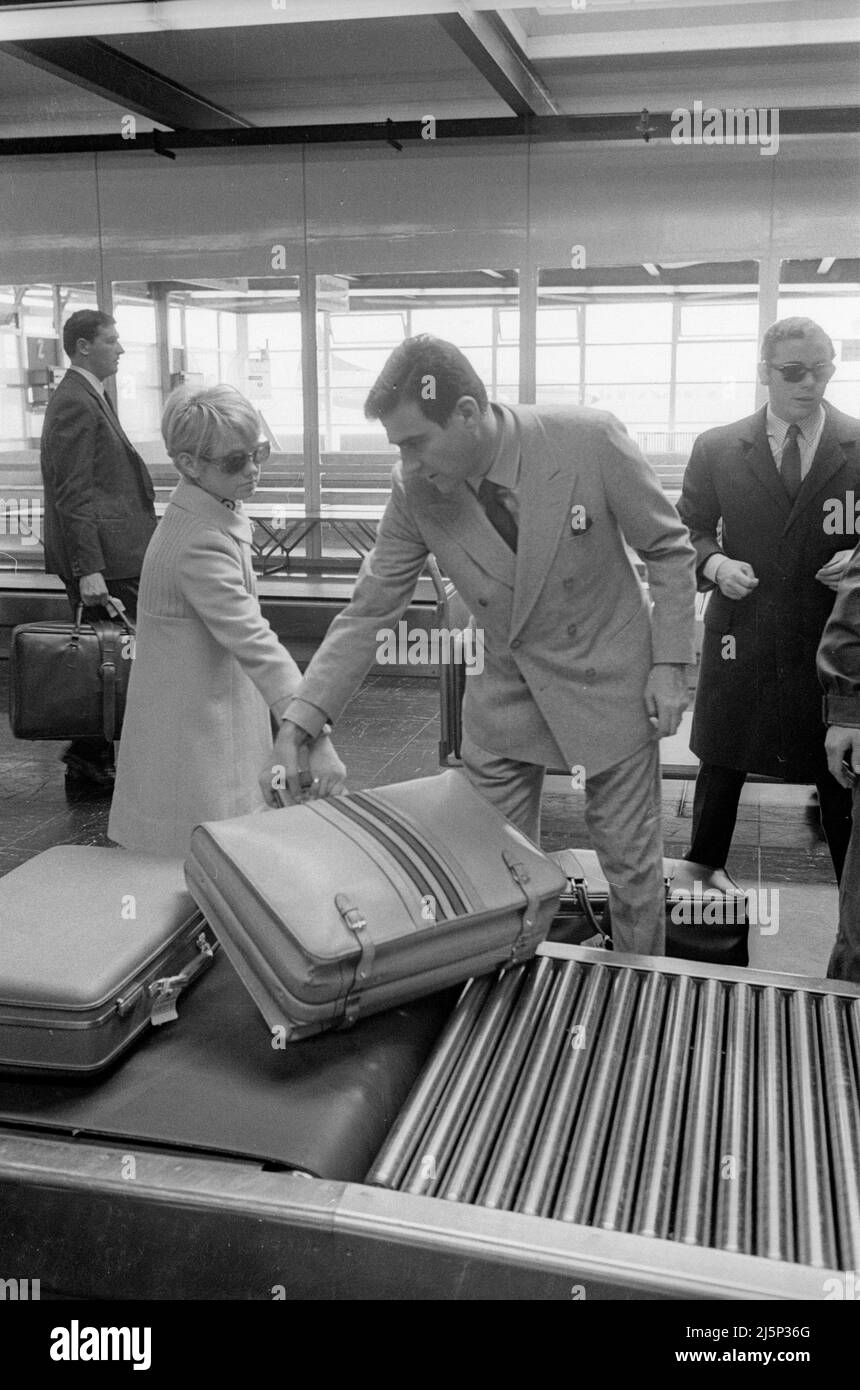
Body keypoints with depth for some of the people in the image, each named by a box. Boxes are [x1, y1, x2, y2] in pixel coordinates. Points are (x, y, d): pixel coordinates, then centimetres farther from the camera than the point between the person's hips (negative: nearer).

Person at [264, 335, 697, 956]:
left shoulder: (591, 440, -23)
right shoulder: (415, 489, -14)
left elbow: (669, 549, -8)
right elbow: (369, 613, -8)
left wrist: (670, 662, -11)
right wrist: (298, 724, -14)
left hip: (607, 680, -2)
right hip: (505, 693, 3)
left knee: (633, 867, 10)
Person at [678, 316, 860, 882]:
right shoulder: (717, 449, 3)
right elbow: (690, 528, 10)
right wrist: (713, 561, -10)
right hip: (741, 636, 1)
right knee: (721, 762, 12)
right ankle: (703, 870, 33)